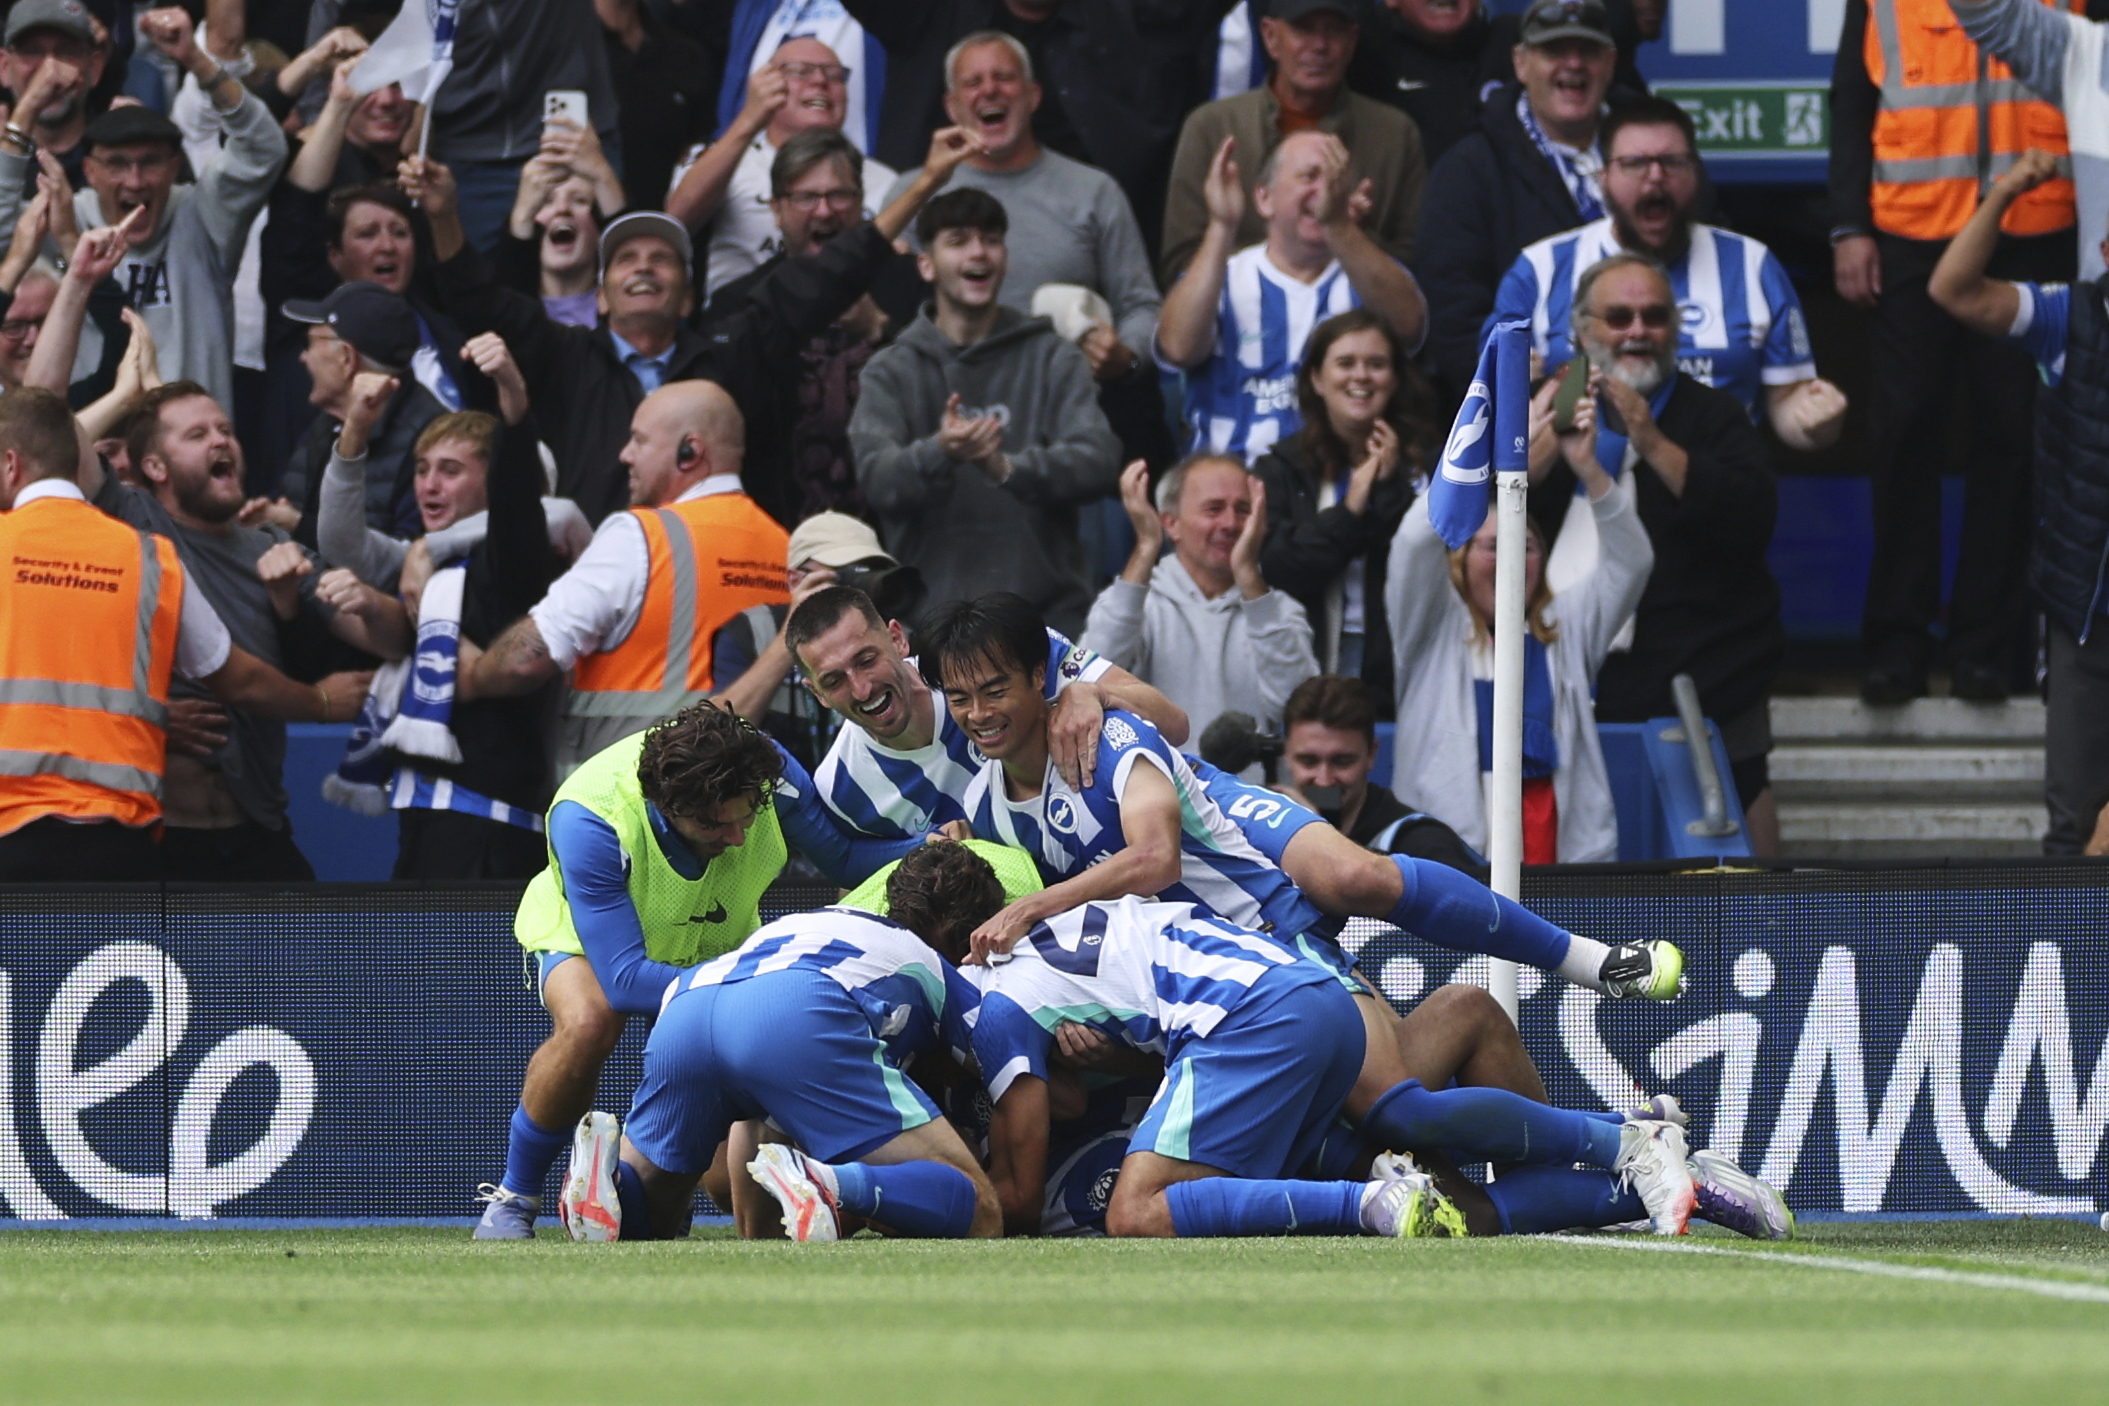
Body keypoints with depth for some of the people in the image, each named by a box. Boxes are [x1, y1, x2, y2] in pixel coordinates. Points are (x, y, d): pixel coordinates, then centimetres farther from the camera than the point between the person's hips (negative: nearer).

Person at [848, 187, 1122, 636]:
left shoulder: (1051, 359, 8)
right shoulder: (891, 372, 9)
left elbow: (1100, 461, -7)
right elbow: (876, 477, -8)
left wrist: (1009, 468, -26)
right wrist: (938, 453, -30)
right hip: (928, 612, 0)